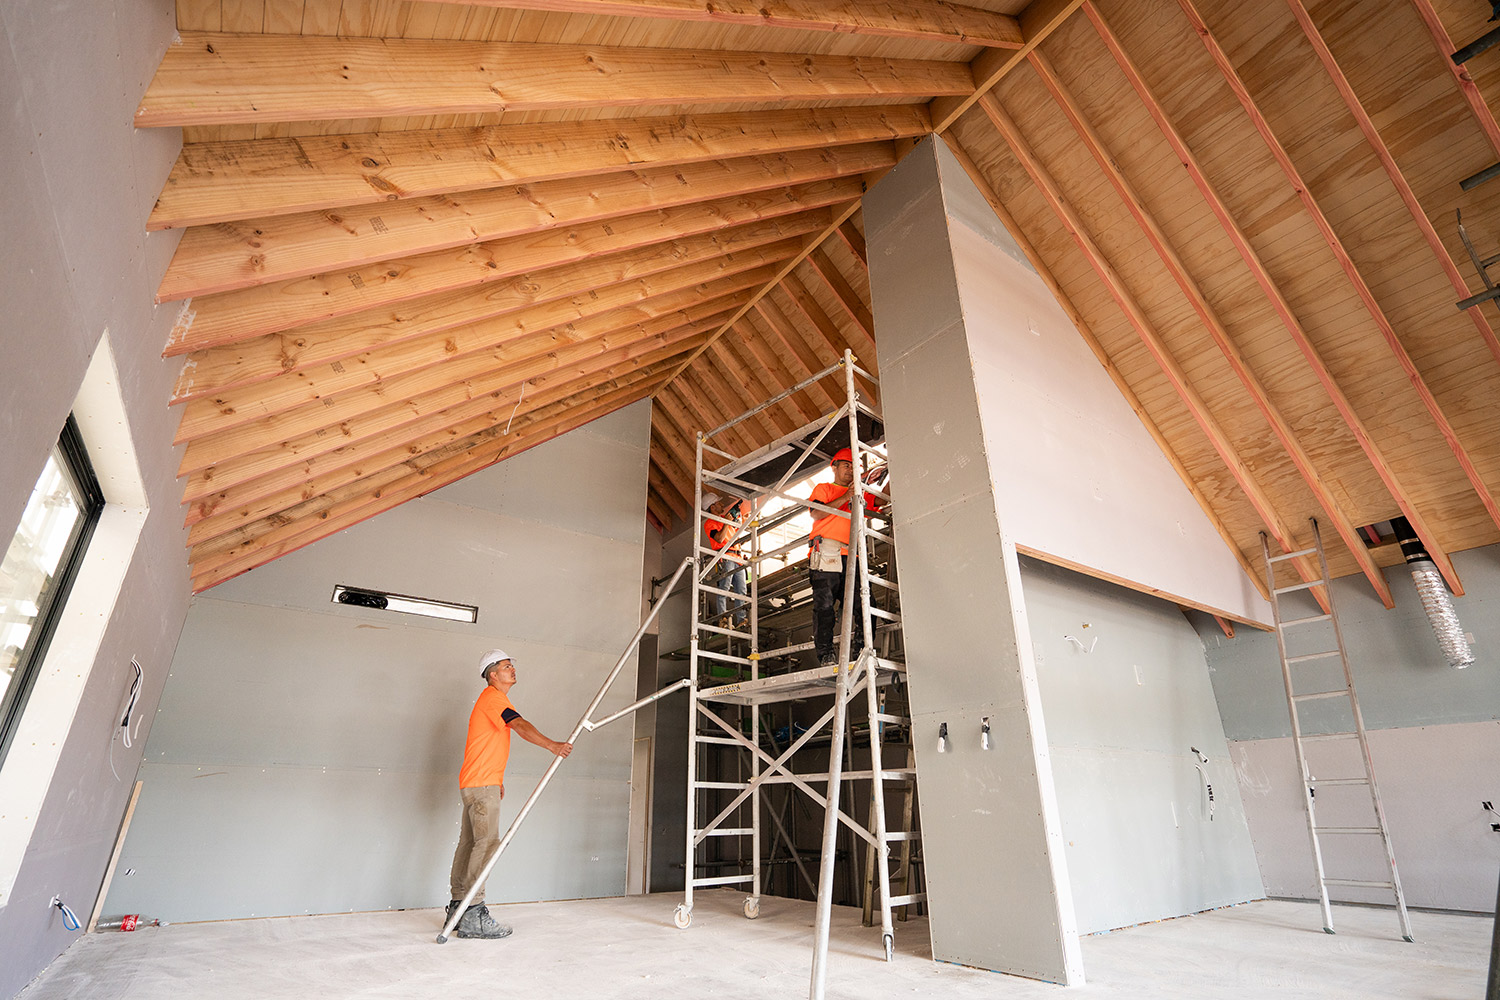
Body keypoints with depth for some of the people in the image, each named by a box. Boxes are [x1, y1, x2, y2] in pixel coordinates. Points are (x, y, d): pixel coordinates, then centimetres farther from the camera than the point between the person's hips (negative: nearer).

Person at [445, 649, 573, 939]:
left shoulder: (493, 699, 20)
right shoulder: (493, 698, -13)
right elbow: (520, 726, -29)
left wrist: (496, 779, 26)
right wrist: (552, 745, -38)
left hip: (480, 784, 10)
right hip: (481, 784, -10)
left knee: (469, 843, 12)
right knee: (487, 843, -11)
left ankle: (457, 909, 19)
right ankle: (473, 915, -9)